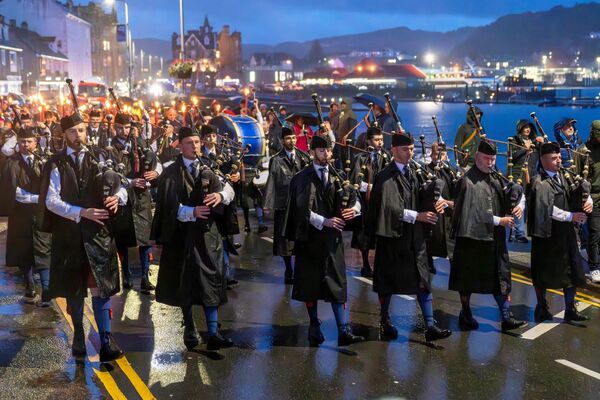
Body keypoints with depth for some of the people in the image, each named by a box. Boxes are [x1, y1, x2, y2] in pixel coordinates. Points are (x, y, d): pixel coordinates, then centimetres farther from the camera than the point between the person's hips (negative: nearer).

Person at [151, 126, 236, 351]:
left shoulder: (208, 168, 7)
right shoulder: (171, 173, -2)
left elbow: (228, 188, -5)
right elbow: (169, 206, -10)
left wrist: (220, 195, -27)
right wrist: (192, 212, -24)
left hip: (208, 233, 2)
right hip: (183, 235, -2)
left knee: (211, 282, -2)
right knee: (186, 284, 7)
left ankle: (213, 334, -1)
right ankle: (190, 332, 22)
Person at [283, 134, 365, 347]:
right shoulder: (302, 178, -2)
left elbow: (354, 198, 6)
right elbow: (303, 208, -11)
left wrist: (354, 208, -15)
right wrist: (323, 221, -20)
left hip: (333, 237, 3)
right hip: (310, 237, -2)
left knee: (337, 284, -2)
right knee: (311, 283, 7)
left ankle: (344, 332, -4)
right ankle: (314, 327, 21)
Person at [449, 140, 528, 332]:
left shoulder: (494, 180, 11)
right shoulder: (468, 181, -12)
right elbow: (474, 212, -19)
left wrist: (519, 205, -7)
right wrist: (498, 220, -16)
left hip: (494, 239, 7)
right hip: (472, 238, -7)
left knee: (499, 278, 6)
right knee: (468, 279, 6)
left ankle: (506, 318, 10)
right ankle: (465, 315, 20)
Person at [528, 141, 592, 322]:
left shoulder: (564, 176, 6)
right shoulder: (540, 183, -13)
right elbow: (547, 209, -22)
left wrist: (588, 200, -8)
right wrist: (570, 216, -18)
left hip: (566, 232, 6)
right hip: (547, 233, -6)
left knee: (572, 271, 6)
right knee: (544, 273, 8)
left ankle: (570, 309, 16)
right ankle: (541, 306, 25)